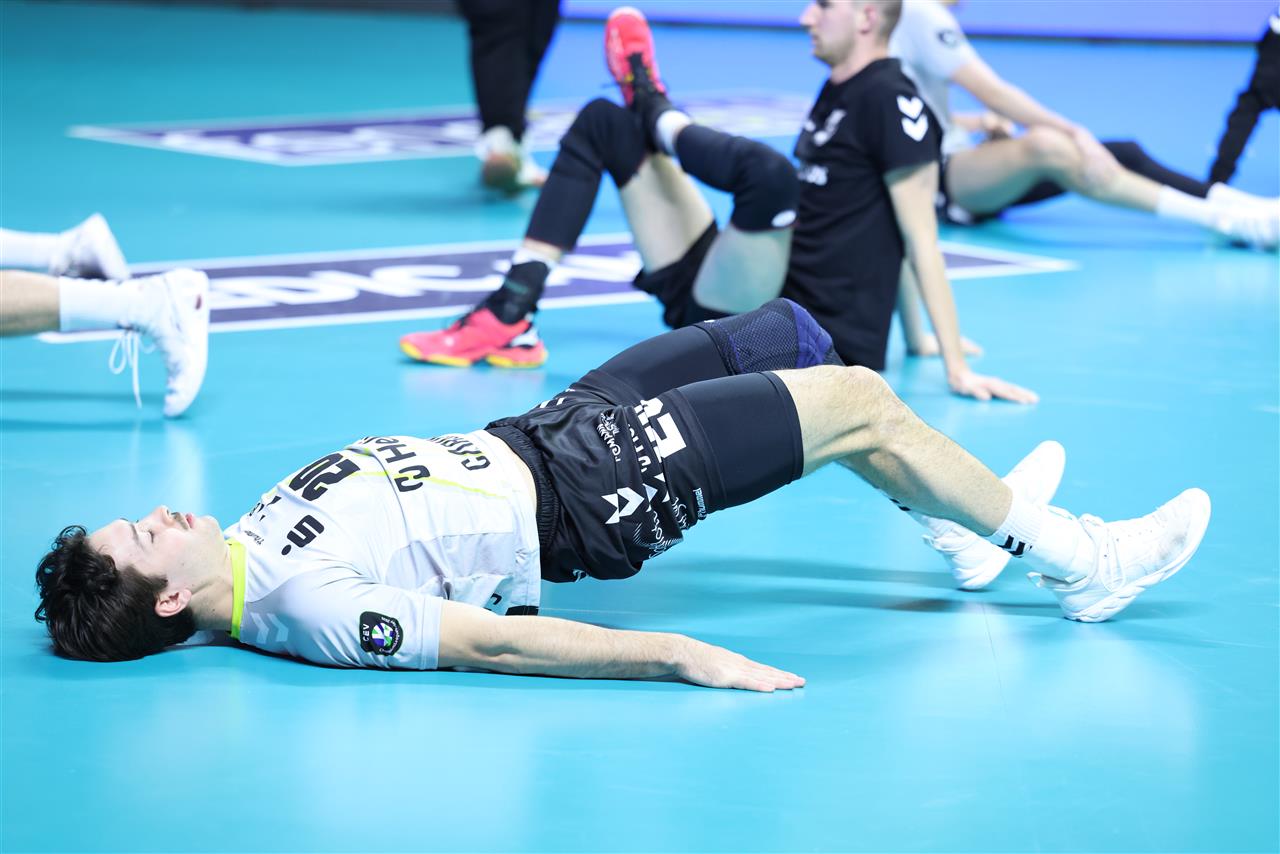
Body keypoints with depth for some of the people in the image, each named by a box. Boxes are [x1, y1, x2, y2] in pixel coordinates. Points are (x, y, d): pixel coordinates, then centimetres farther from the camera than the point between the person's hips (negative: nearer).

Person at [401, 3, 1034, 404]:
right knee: (601, 123, 12)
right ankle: (511, 318, -1)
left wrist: (956, 367, -17)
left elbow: (919, 240, -15)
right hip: (722, 301, 10)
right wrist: (915, 337, 19)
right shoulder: (836, 94, 14)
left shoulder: (889, 100, -13)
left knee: (768, 173, -39)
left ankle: (657, 113, -4)